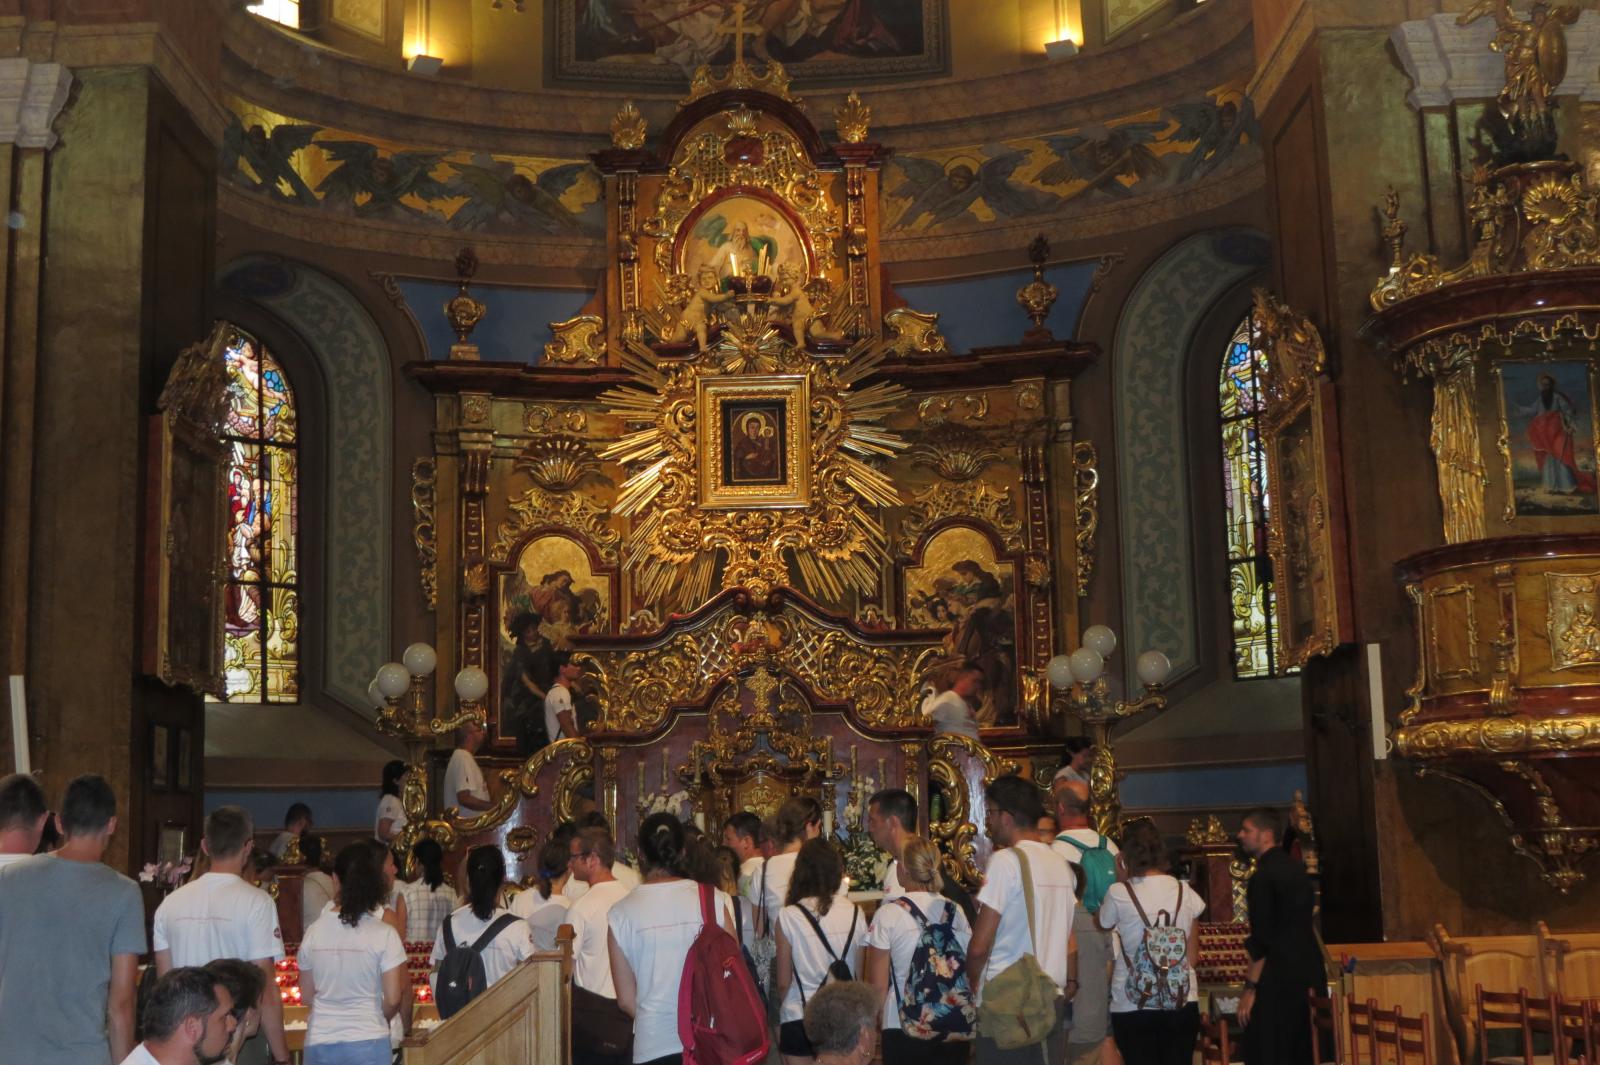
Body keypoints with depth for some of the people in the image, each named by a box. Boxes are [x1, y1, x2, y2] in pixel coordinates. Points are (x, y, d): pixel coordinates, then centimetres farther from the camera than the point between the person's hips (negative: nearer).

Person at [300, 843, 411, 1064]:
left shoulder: (314, 931, -1)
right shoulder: (384, 933, -10)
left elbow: (306, 996, 7)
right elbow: (393, 999, -8)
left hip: (319, 1043, 3)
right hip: (367, 1043, -3)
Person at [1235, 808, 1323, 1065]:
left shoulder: (1264, 877, -13)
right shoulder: (1296, 868, 13)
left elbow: (1262, 941, -17)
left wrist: (1250, 988, -15)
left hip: (1278, 981, -9)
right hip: (1311, 975, 9)